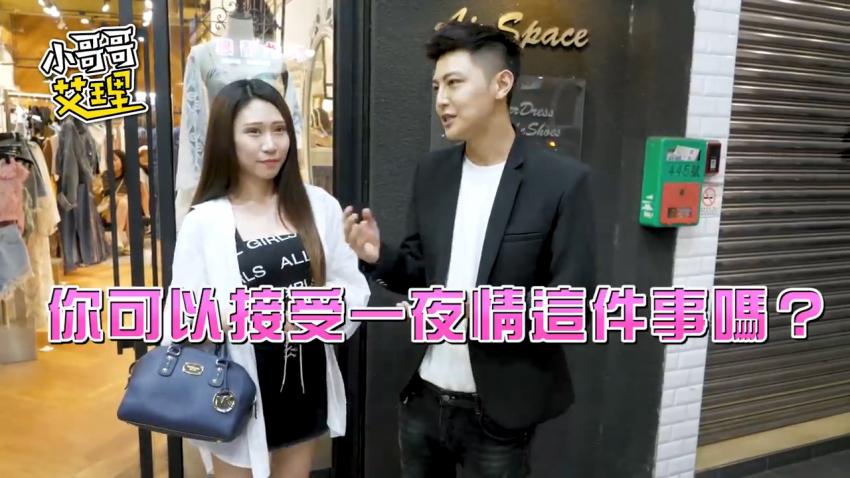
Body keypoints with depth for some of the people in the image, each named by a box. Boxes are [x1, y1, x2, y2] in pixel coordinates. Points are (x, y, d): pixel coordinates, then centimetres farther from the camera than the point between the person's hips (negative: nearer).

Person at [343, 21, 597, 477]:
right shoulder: (431, 171, 2)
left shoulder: (562, 180, -13)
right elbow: (421, 272, 8)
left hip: (498, 411, -4)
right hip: (422, 399, 4)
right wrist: (379, 257, -12)